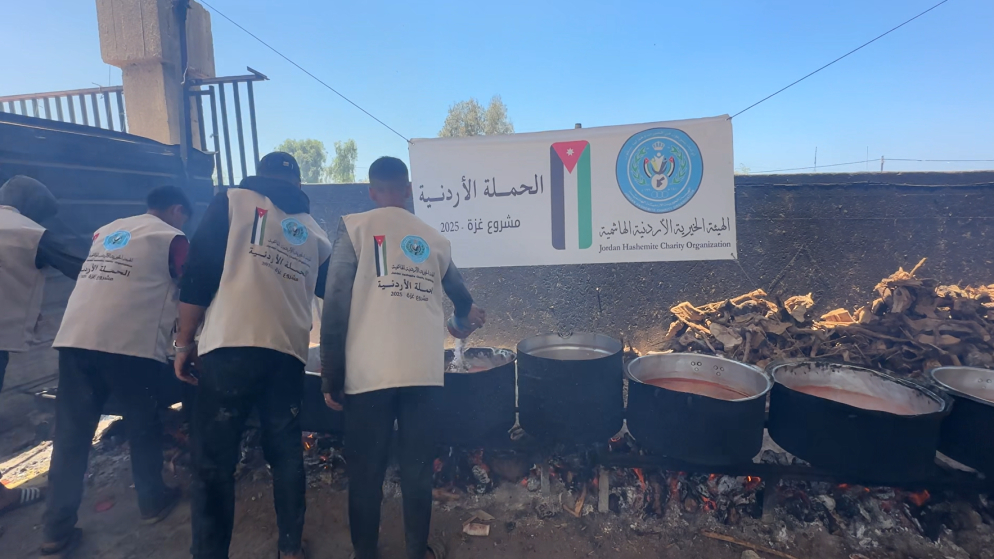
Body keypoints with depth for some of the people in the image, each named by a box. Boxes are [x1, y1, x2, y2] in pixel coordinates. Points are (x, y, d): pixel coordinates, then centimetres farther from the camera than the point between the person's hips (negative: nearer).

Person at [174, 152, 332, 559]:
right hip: (289, 350, 4)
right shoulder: (313, 231, 19)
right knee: (286, 452, 15)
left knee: (212, 458, 5)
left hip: (233, 344, -3)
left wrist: (184, 341, 3)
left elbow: (200, 271, -1)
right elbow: (329, 290, 25)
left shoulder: (233, 200, 9)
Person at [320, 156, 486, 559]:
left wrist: (330, 375, 0)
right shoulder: (433, 239, 13)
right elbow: (461, 298, 27)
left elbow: (336, 306, -6)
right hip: (424, 372, 3)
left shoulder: (355, 227, 2)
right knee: (417, 466, 15)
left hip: (369, 372, -3)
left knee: (365, 470, 12)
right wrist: (464, 325, 49)